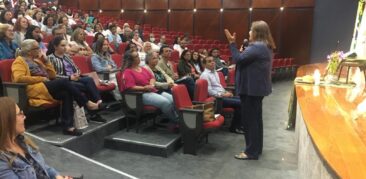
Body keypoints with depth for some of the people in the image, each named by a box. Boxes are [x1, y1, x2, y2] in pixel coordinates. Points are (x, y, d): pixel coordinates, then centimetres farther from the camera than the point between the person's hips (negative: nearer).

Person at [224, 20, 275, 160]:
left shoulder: (256, 46, -19)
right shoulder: (265, 46, 14)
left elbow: (238, 59, -23)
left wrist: (232, 43, -16)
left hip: (251, 88, -11)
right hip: (257, 87, 11)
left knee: (249, 119, -3)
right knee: (255, 118, 17)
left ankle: (251, 151, 6)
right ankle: (256, 148, 27)